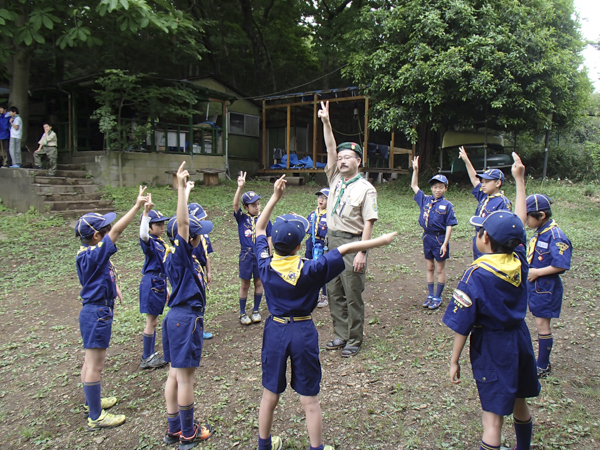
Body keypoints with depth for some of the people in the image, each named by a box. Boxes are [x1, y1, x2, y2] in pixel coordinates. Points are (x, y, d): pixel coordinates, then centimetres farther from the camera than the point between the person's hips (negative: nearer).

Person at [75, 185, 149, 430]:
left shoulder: (89, 254, 5)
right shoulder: (92, 255, -23)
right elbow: (117, 231, -29)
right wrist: (137, 206, -29)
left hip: (97, 311, 10)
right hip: (96, 313, -10)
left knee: (91, 361, 22)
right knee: (95, 365, -1)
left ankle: (92, 403, 38)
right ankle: (95, 417, 10)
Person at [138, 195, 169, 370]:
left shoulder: (161, 243, 11)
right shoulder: (150, 242, -14)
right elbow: (143, 235, -41)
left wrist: (165, 288, 22)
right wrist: (146, 212, -51)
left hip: (159, 284, 9)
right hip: (151, 284, -9)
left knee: (153, 321, 17)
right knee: (151, 321, 0)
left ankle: (151, 353, 29)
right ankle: (146, 359, 12)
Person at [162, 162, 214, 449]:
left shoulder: (174, 256, 7)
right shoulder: (180, 256, -15)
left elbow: (182, 223, 19)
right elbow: (182, 223, -30)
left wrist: (185, 192, 26)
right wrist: (181, 189, -34)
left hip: (176, 317, 9)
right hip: (186, 319, -9)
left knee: (175, 375, 15)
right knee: (185, 378, 1)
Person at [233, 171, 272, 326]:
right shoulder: (242, 219, -4)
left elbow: (269, 237, 3)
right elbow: (235, 204, -20)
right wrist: (240, 187, -33)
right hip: (246, 255, -1)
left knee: (259, 283, 13)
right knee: (245, 285, 9)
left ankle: (256, 310, 29)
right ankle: (242, 313, 22)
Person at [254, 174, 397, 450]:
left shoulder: (265, 265, -10)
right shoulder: (309, 270, -19)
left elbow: (259, 229, 4)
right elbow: (345, 249, -17)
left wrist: (275, 197, 4)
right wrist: (380, 241, -8)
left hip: (274, 330, 3)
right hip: (303, 332, -3)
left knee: (270, 394, 19)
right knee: (309, 399, 12)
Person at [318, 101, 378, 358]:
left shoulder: (366, 189, -8)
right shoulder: (335, 179, 10)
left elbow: (368, 222, -13)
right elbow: (331, 149, 5)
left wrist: (362, 253, -19)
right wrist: (326, 122, -7)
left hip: (352, 243, -7)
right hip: (332, 241, 7)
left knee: (353, 294, 1)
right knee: (334, 293, 12)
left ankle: (354, 341, 14)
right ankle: (341, 335, 25)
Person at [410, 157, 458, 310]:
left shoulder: (447, 205, -9)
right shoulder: (425, 200, 3)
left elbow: (449, 226, -10)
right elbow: (414, 186, 12)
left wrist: (445, 243, -16)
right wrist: (415, 169, 4)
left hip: (439, 238, -4)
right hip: (427, 237, 5)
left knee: (440, 269, 7)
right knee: (429, 267, 14)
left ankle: (438, 297, 17)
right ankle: (430, 295, 25)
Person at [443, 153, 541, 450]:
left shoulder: (476, 275, -22)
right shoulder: (518, 259, -7)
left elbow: (462, 324, -18)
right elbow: (520, 222, 10)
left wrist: (454, 360, -7)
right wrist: (519, 179, 19)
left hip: (491, 344, -7)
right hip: (520, 338, 7)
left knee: (493, 415, 0)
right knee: (519, 403, 26)